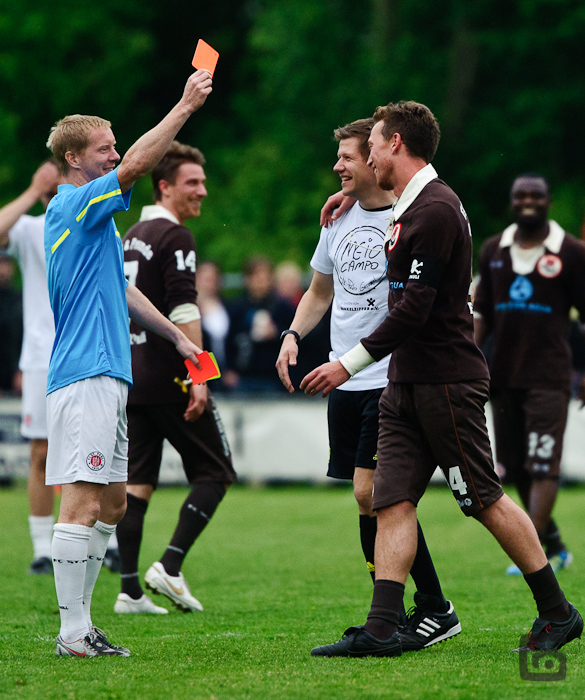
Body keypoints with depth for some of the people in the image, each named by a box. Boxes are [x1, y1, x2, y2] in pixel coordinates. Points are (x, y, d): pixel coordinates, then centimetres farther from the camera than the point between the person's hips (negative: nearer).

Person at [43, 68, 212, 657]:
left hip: (107, 376, 11)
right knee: (83, 503, -12)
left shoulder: (91, 214, 22)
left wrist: (176, 336, 30)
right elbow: (136, 166, -21)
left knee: (111, 504, 11)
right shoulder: (72, 205, -9)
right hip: (84, 376, -11)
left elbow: (122, 291, 30)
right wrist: (185, 106, -17)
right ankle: (72, 632, -12)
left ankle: (82, 625, 13)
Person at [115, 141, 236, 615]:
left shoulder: (132, 237, 17)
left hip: (131, 378, 8)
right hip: (168, 380, -8)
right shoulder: (174, 237, -11)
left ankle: (130, 589, 3)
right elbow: (183, 310, -19)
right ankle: (170, 568, -9)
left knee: (137, 483, 7)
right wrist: (198, 375, -21)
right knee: (215, 474, 1)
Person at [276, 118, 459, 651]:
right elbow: (320, 291, 26)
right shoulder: (339, 218, 14)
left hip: (392, 378, -7)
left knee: (371, 493, -14)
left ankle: (437, 610, -4)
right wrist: (294, 335, 10)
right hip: (346, 382, 7)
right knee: (367, 499, 7)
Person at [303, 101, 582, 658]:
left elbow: (414, 308, -21)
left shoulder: (435, 210, -17)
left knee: (485, 499, -2)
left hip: (446, 382, -9)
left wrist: (350, 364, -18)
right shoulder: (408, 207, 14)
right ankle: (381, 629, -5)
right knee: (392, 501, -1)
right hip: (406, 382, 9)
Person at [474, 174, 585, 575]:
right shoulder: (493, 251, 12)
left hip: (549, 375, -5)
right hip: (504, 375, 5)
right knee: (516, 467, 6)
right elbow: (482, 313, 17)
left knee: (542, 464, -13)